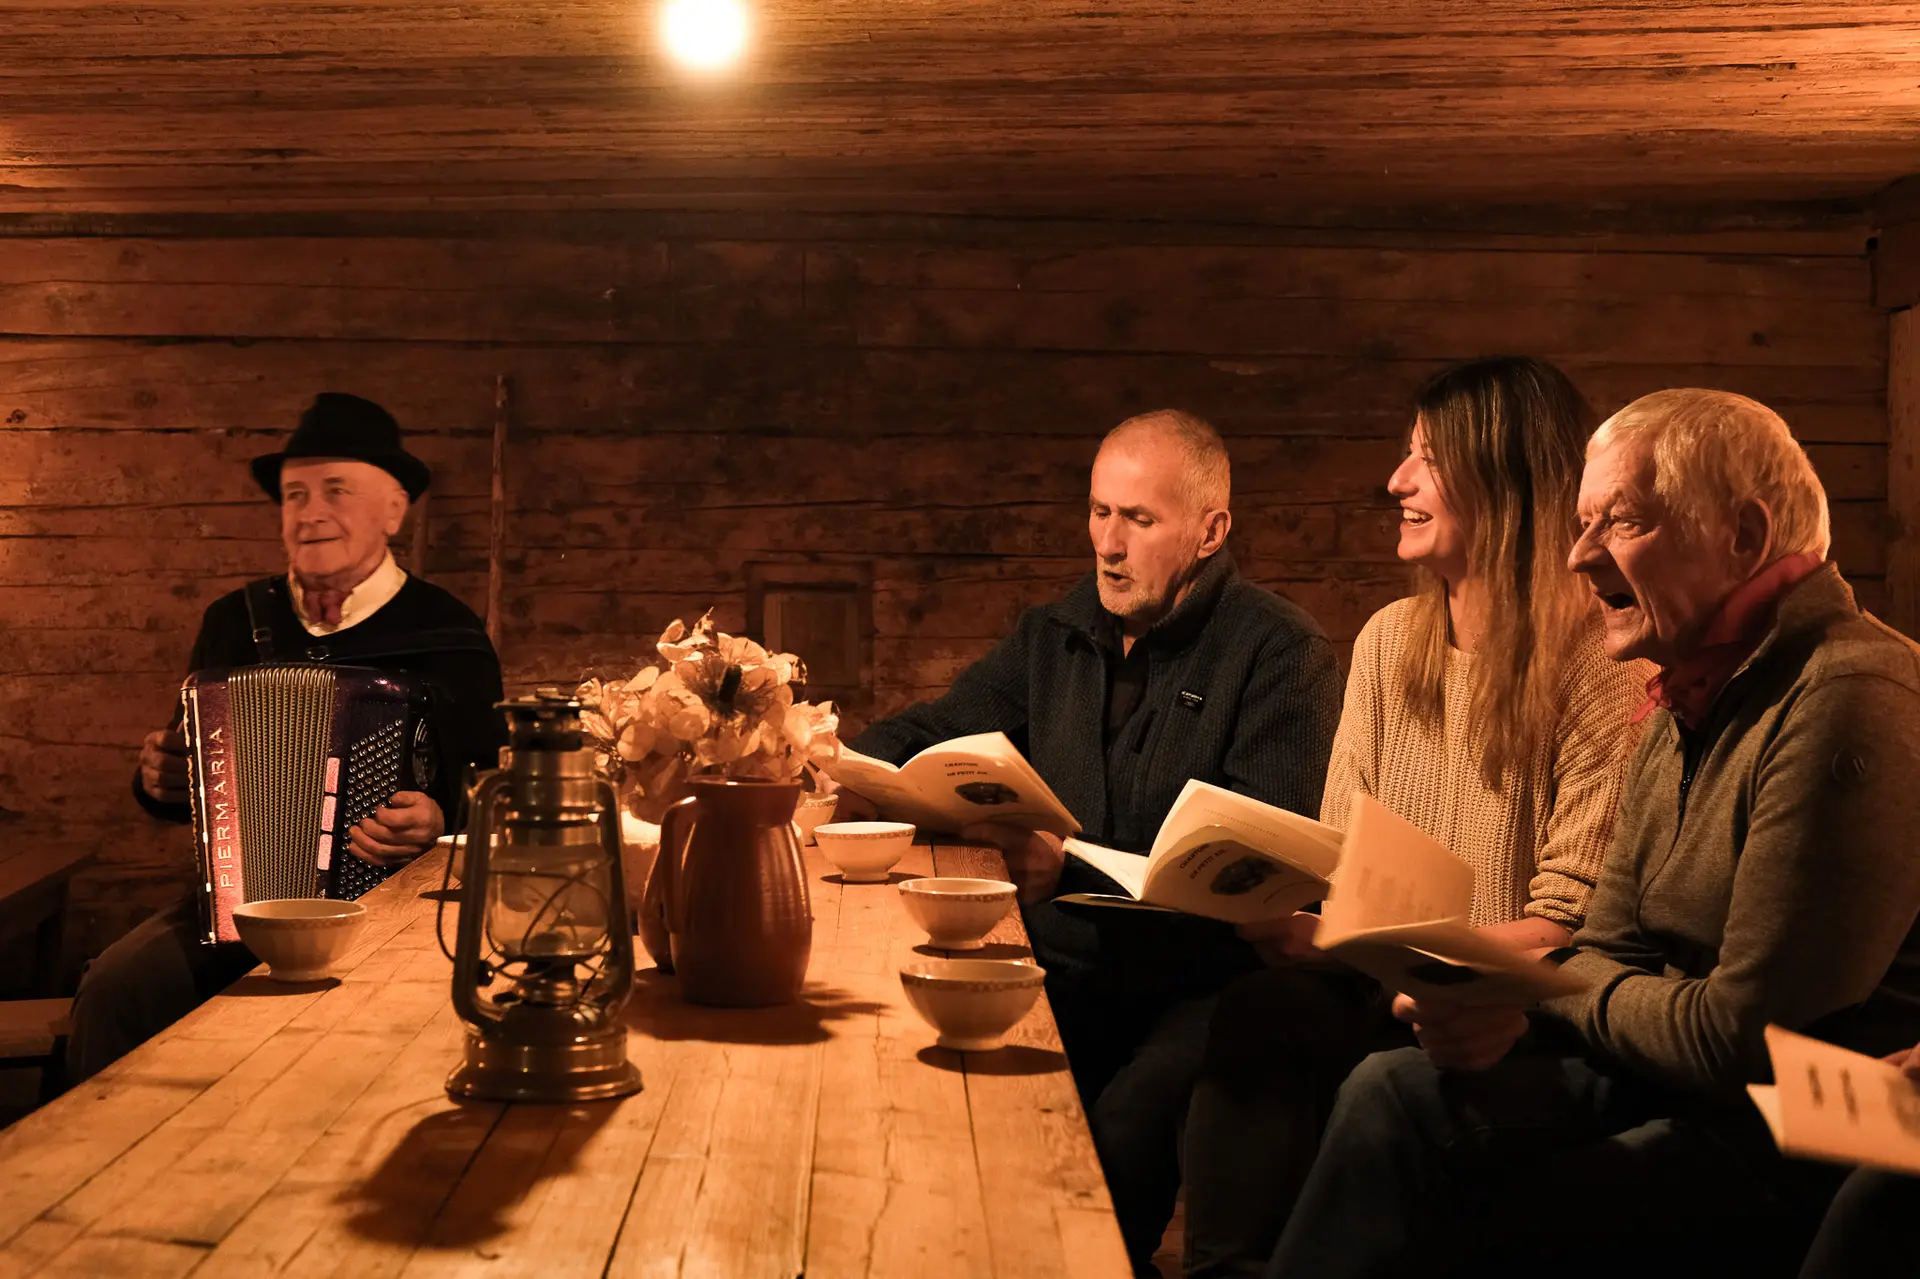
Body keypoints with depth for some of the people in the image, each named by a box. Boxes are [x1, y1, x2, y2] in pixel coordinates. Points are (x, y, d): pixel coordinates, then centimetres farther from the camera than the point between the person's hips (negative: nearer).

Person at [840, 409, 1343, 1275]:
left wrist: (1071, 869, -24)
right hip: (1063, 974, 5)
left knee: (1123, 1124, -34)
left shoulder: (1280, 654, -5)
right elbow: (921, 737, 24)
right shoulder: (1054, 638, 15)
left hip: (1198, 984, -5)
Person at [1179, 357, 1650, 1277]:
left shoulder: (1599, 670, -11)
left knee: (1257, 1022, -30)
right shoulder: (1388, 640, 10)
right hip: (1379, 994, 5)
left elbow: (1567, 927, -13)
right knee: (1254, 1012, -27)